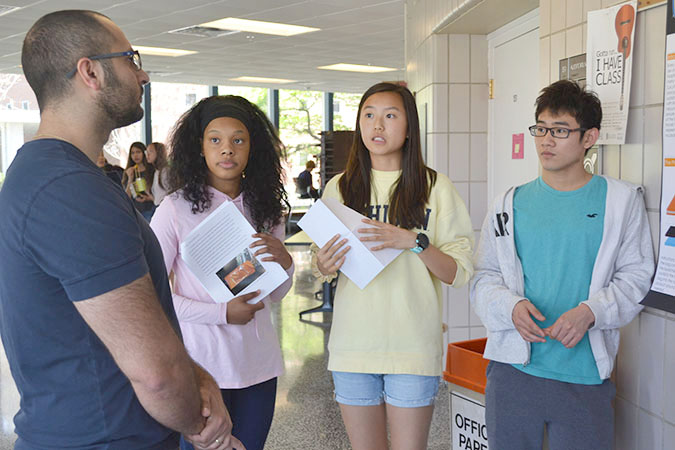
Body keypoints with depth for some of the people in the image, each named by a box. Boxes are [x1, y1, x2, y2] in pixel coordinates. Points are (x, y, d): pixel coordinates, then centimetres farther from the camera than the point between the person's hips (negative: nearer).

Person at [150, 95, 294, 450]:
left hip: (259, 364, 4)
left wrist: (285, 265, -10)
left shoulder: (264, 207, 6)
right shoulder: (176, 208, -9)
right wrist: (221, 313, -16)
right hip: (200, 366, -4)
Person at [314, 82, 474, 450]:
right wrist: (324, 267, -9)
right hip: (353, 344, 2)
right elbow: (321, 267, 14)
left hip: (413, 345, -2)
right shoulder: (340, 188, 8)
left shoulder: (435, 188, 0)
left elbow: (458, 273, -3)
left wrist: (414, 241, -19)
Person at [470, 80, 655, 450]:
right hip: (513, 368, 2)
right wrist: (512, 307, -15)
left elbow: (634, 276, 0)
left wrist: (590, 312, -17)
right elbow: (484, 277, 5)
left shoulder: (622, 201, 3)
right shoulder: (511, 203, 7)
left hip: (585, 375, -1)